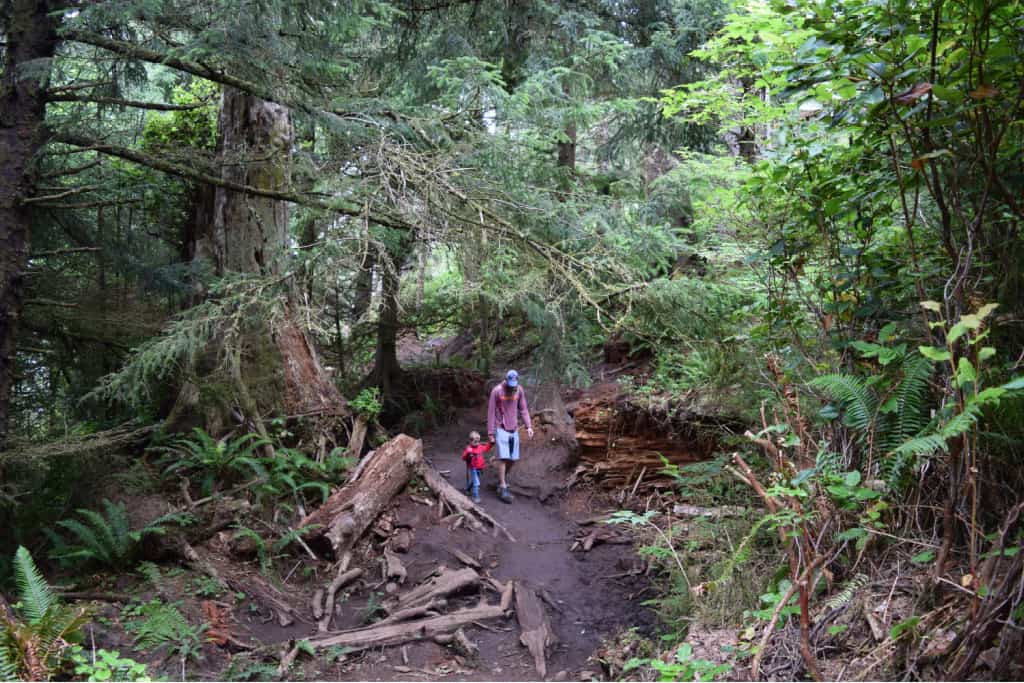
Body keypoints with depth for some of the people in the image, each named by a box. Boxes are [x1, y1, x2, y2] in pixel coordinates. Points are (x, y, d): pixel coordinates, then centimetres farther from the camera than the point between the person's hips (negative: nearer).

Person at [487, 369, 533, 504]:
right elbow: (491, 412, -9)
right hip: (501, 429, -4)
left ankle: (503, 476, 31)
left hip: (514, 429, 5)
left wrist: (528, 426, -4)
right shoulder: (497, 391, -13)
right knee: (503, 458, -11)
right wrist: (490, 433, -8)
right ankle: (503, 488, -7)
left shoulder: (519, 390, -1)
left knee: (513, 458, 6)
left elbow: (523, 409, 6)